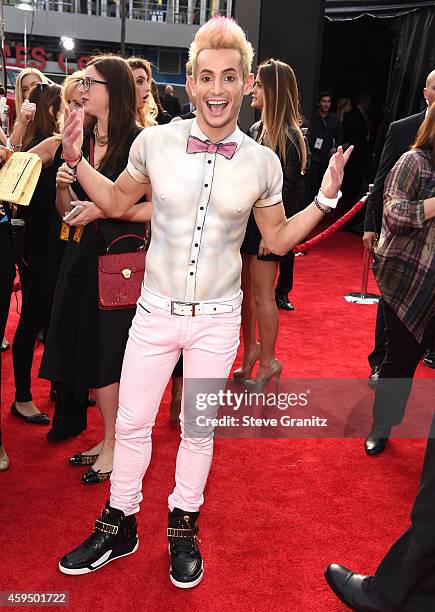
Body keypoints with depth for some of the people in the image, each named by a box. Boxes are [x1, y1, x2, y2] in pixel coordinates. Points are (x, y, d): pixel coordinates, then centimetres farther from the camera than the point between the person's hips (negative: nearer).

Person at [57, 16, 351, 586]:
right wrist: (76, 160, -1)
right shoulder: (155, 142, -6)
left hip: (217, 320, 0)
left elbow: (277, 239, 7)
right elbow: (116, 202, 10)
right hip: (155, 312, 1)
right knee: (131, 423, 12)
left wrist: (324, 199, -3)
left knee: (197, 430, 15)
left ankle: (183, 529, 39)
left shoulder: (262, 162, -5)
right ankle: (119, 526, 36)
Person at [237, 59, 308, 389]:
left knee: (262, 294, 1)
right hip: (247, 219, 8)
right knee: (246, 291, 14)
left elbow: (288, 189, -15)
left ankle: (268, 363, 16)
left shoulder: (288, 135, -12)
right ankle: (251, 349, 31)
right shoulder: (257, 130, 11)